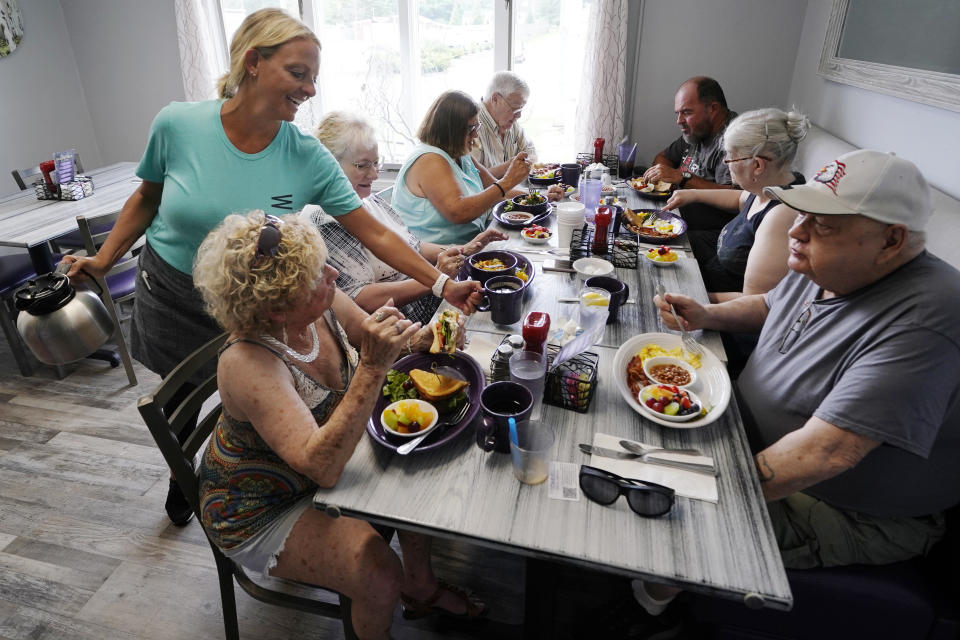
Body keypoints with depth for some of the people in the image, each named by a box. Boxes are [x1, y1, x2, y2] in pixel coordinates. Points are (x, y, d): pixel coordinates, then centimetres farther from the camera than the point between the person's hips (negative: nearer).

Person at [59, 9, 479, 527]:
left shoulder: (307, 157, -19)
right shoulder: (177, 124, -19)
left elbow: (373, 233, -21)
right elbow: (148, 198, -1)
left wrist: (443, 284, -28)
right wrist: (102, 260, -2)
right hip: (171, 297, 1)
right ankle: (181, 479, 55)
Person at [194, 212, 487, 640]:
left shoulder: (321, 304, -17)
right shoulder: (247, 364, -36)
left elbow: (381, 338, 1)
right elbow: (322, 467, -42)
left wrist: (425, 336, -20)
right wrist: (372, 367, -47)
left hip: (327, 454, 7)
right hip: (259, 513, -7)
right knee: (380, 575, -19)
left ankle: (420, 587, 28)